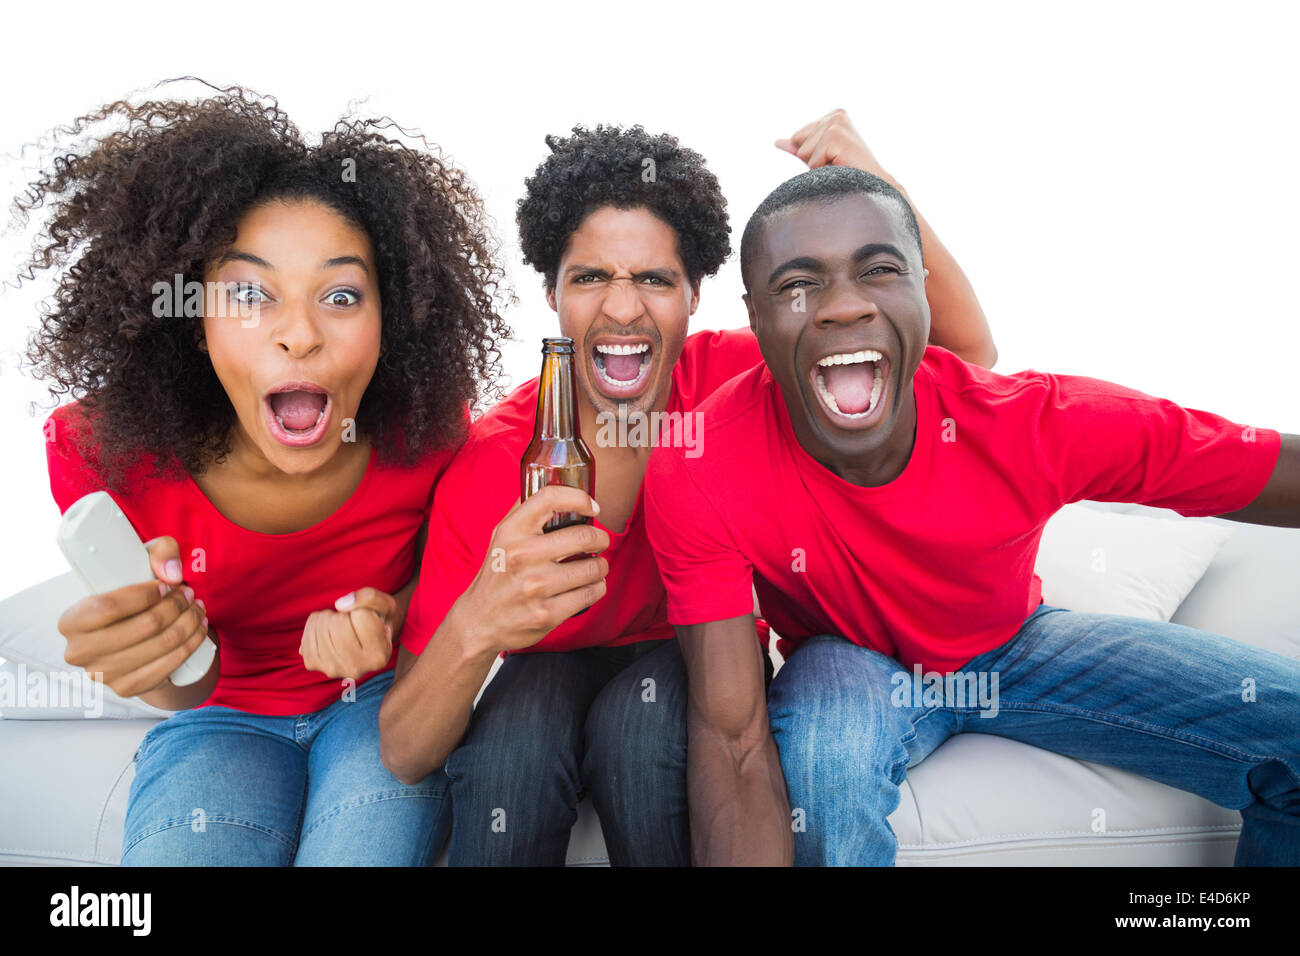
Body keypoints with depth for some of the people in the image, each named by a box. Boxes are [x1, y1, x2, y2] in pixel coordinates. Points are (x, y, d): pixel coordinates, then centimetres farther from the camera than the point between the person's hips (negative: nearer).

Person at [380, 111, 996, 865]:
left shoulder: (732, 378, -19)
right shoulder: (489, 464, -22)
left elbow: (968, 354, -19)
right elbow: (404, 756, -24)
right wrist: (475, 629, -47)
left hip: (697, 661, 1)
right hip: (555, 668, 0)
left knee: (646, 718, -32)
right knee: (515, 729, -33)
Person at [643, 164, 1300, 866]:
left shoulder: (1040, 425, -28)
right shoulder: (696, 475, -30)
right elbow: (734, 742, -31)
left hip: (1016, 643, 3)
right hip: (845, 664, -2)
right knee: (822, 756, -37)